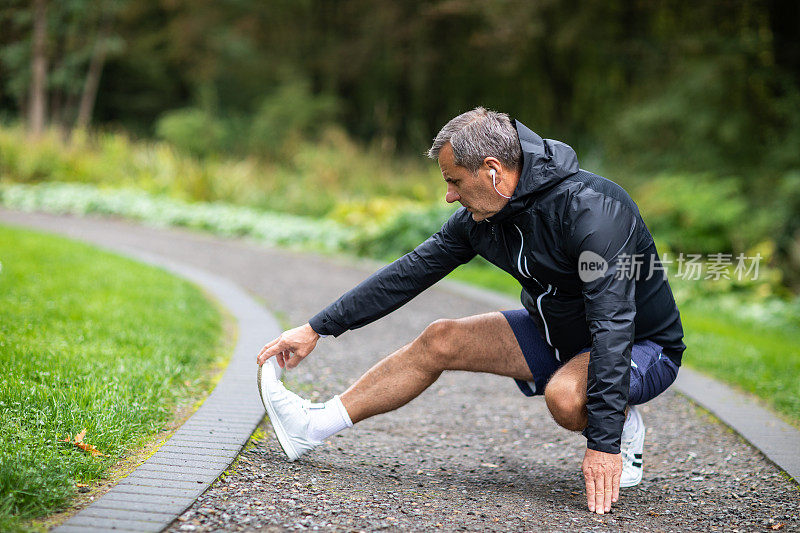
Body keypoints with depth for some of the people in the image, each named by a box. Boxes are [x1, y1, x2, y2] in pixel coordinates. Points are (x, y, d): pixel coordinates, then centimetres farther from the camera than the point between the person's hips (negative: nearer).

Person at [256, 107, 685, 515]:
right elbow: (410, 273, 0)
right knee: (440, 340, -4)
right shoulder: (480, 215, -7)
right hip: (559, 332, 7)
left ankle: (623, 427, -4)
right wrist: (316, 329, 1)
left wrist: (604, 442, -40)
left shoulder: (594, 209, -31)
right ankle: (313, 426, 5)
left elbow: (612, 325, -36)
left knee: (566, 395, -38)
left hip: (643, 347, -7)